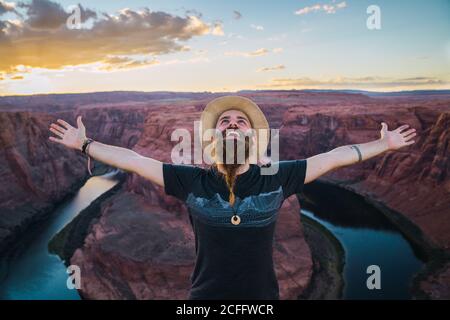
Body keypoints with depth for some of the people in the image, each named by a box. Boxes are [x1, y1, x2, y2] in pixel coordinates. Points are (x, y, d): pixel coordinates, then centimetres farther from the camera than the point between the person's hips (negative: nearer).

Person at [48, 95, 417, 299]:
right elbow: (133, 160, -4)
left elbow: (333, 157, -1)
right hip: (206, 296, 0)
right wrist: (85, 144, 1)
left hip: (263, 296, 1)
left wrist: (383, 144, 7)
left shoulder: (276, 178, -7)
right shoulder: (192, 181, -8)